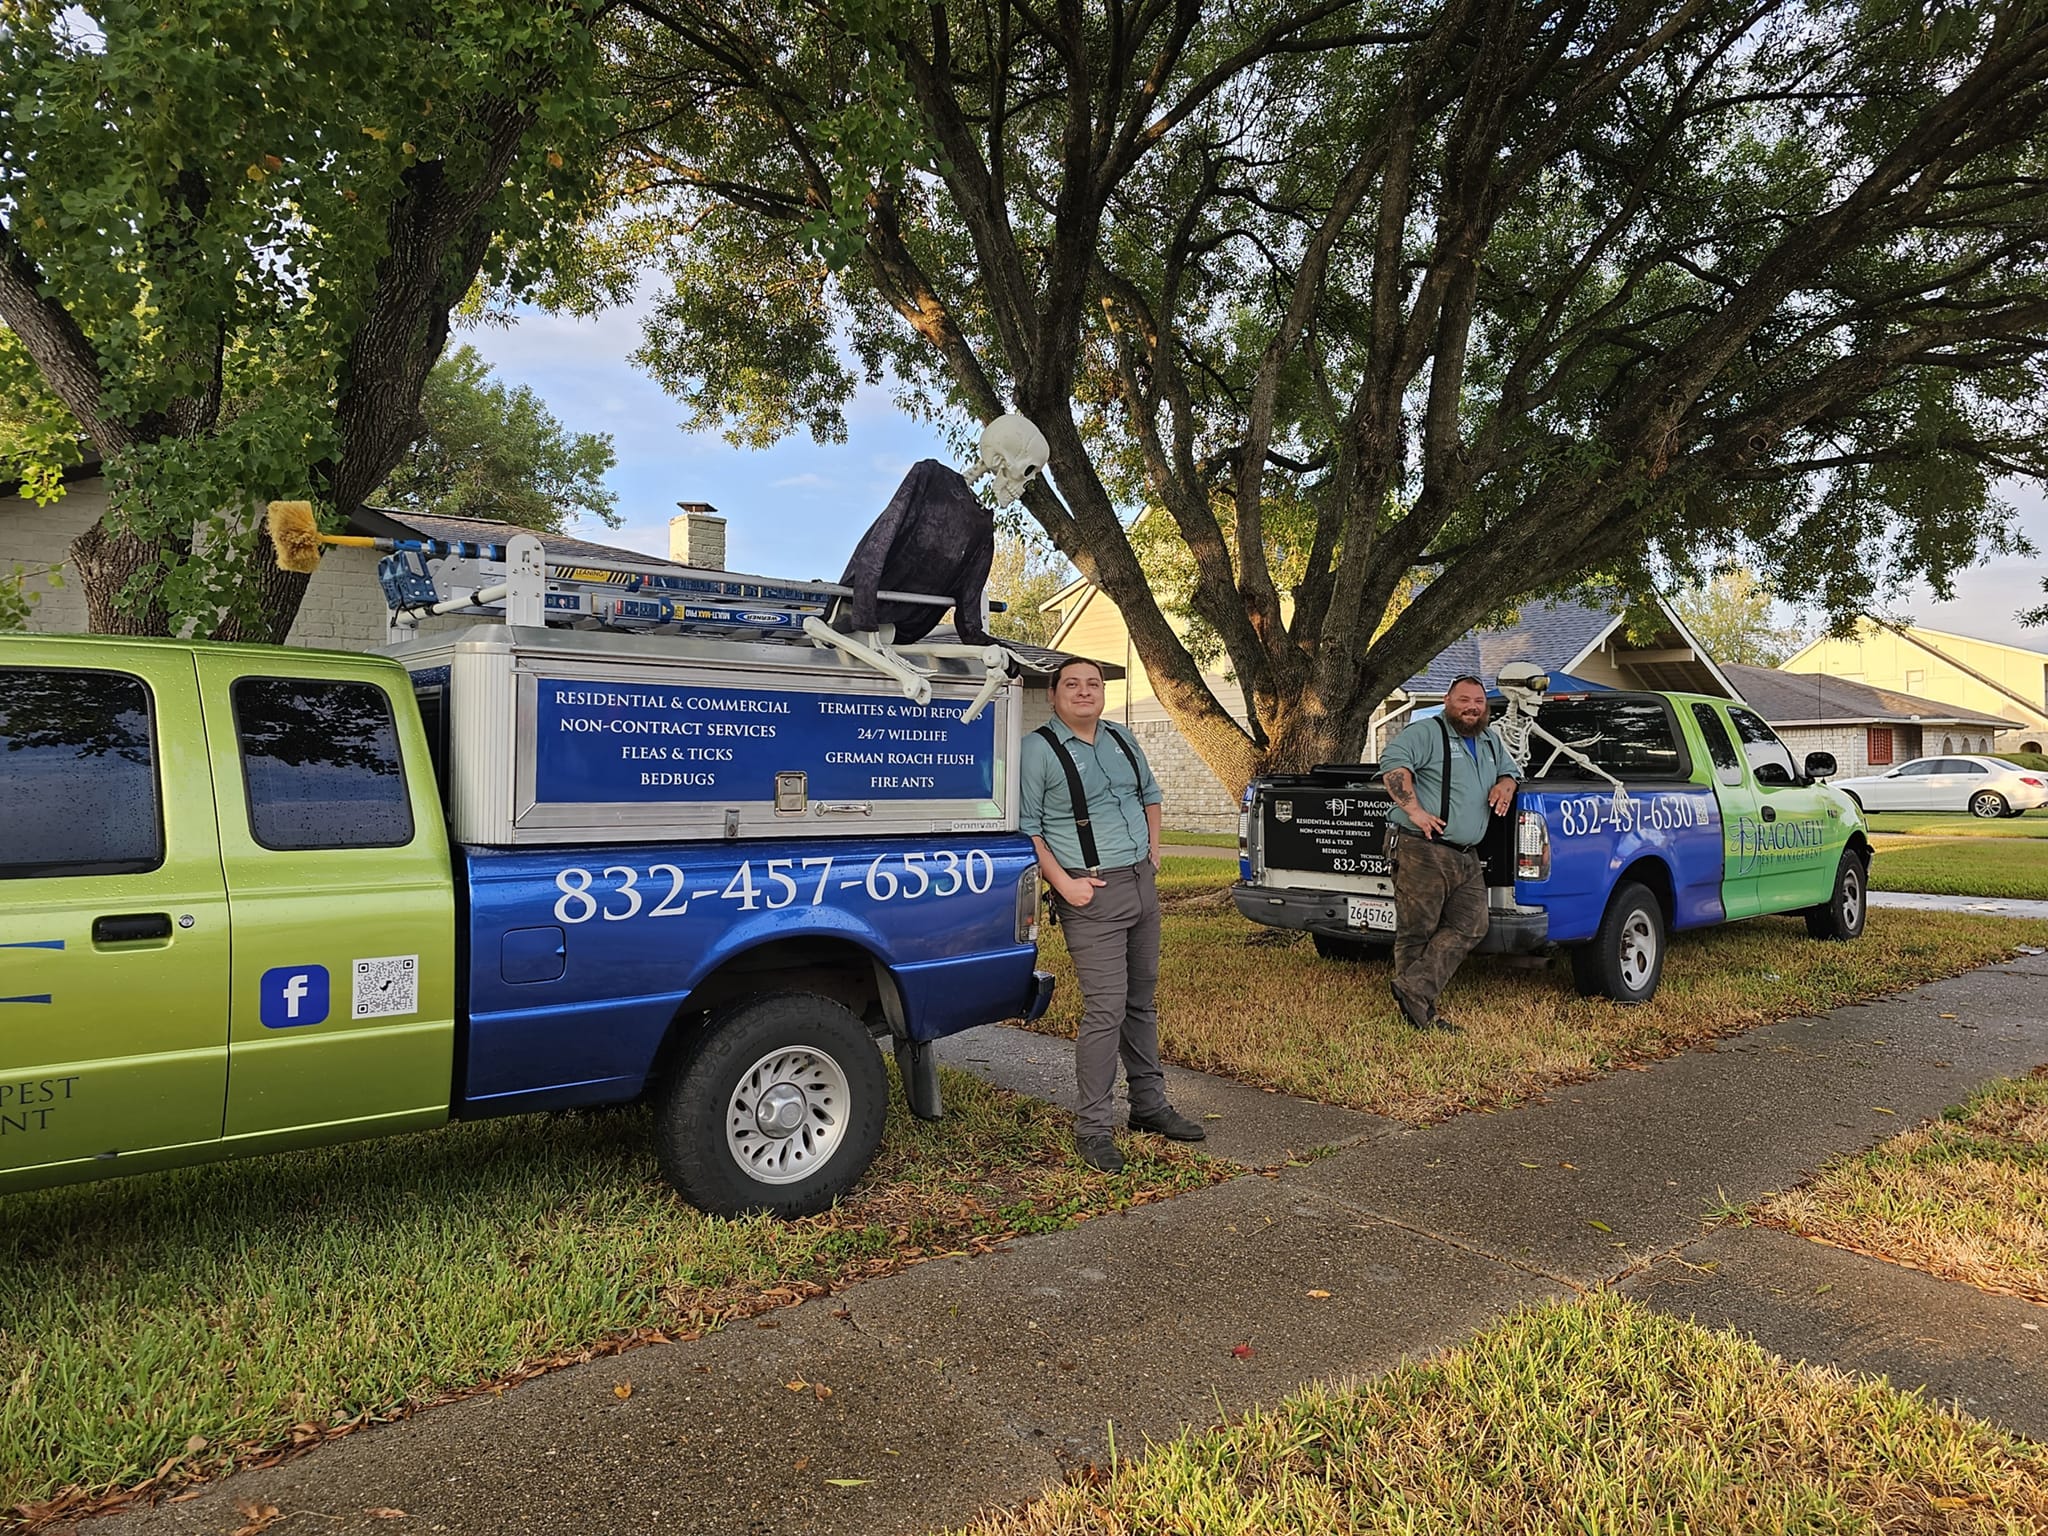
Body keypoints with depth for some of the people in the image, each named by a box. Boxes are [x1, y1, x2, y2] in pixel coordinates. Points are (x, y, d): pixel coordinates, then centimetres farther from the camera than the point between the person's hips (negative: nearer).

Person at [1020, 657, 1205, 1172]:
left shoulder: (1121, 740, 12)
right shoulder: (1038, 749, -10)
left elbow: (1150, 793, 26)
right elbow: (1026, 827, -12)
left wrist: (1153, 852, 15)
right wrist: (1064, 885, -17)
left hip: (1142, 883, 7)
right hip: (1092, 894, -7)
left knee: (1141, 1000, 15)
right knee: (1106, 1010, -10)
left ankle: (1149, 1105, 28)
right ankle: (1093, 1127, 1)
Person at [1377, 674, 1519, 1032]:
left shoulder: (1490, 741, 21)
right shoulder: (1426, 733, -6)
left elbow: (1509, 770, 35)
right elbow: (1393, 762, -19)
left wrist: (1505, 785, 10)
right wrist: (1414, 809, -24)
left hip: (1467, 858, 8)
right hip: (1422, 851, -8)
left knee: (1470, 927, -2)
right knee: (1416, 931, -2)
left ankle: (1414, 989, -3)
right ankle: (1418, 1013, 5)